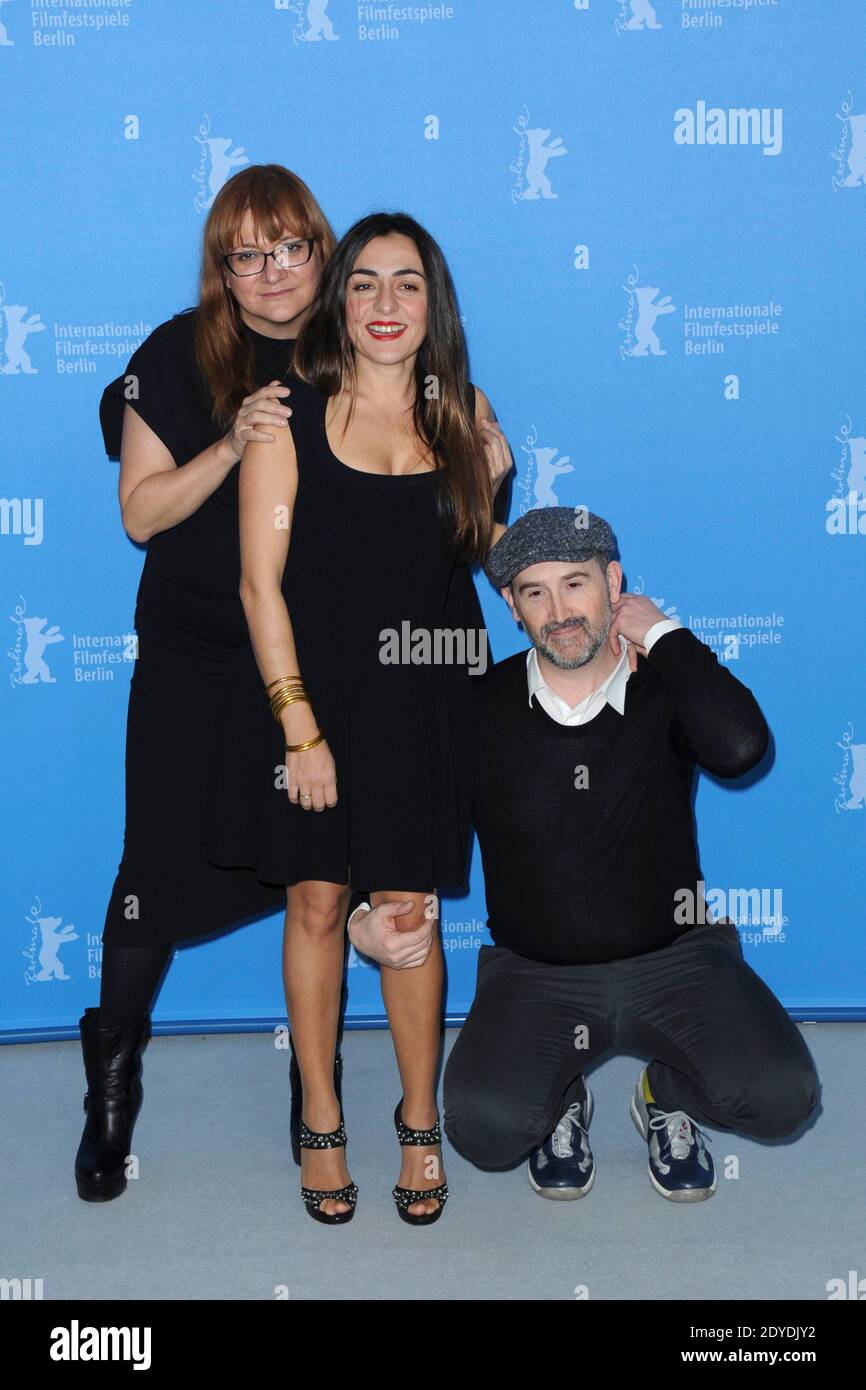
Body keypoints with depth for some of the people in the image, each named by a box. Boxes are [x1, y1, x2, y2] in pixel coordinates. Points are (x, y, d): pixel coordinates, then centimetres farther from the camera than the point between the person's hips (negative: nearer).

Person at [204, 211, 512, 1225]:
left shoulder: (463, 413, 5)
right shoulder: (291, 413, -4)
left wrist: (494, 482, -1)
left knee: (409, 916, 6)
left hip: (422, 702, 2)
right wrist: (299, 727, -13)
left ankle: (419, 1122, 25)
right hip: (311, 691, -1)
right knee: (316, 905, 7)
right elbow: (261, 580, -8)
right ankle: (320, 1121, 25)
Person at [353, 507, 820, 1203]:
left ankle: (667, 1094, 13)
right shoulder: (480, 710, -5)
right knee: (485, 1127, -26)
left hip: (673, 956, 0)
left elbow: (739, 746, -29)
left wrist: (661, 633, -17)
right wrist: (364, 918, -15)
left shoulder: (668, 687, -6)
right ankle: (562, 1101, 13)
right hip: (535, 973, 0)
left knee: (781, 1097, -23)